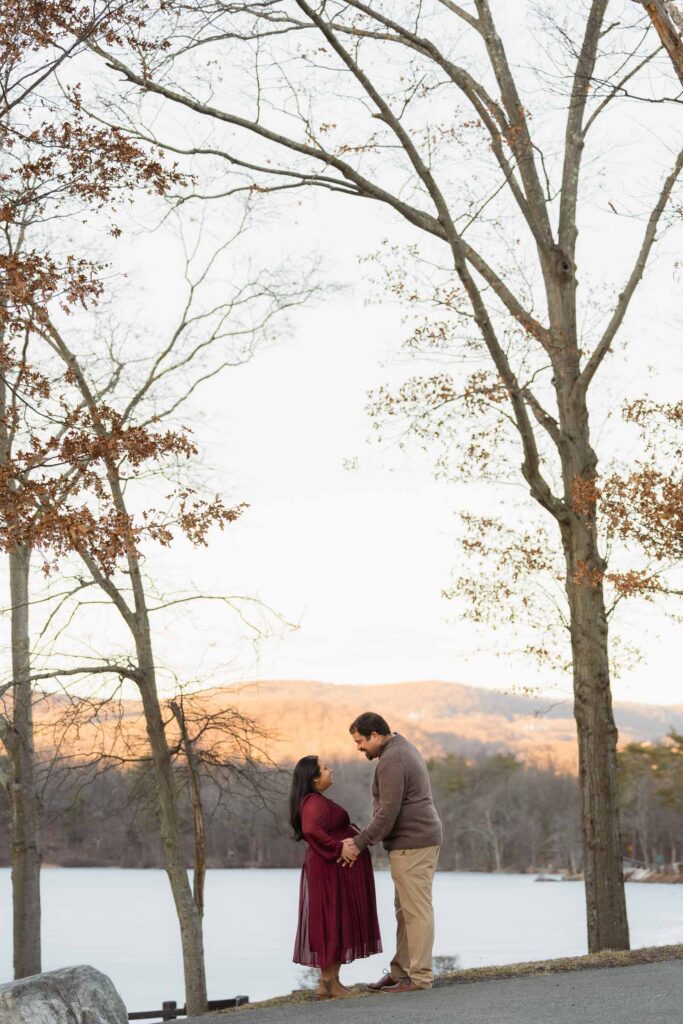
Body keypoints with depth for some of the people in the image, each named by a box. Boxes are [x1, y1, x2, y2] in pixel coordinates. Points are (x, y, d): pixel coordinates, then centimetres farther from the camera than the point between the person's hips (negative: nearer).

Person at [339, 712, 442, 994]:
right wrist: (362, 841, 11)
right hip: (420, 839, 11)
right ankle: (400, 971, 19)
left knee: (416, 910, -6)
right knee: (405, 910, 13)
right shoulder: (403, 748, 16)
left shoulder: (391, 761, -17)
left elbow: (387, 813, -21)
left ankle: (420, 976, -1)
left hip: (411, 845, -11)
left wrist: (359, 843, -13)